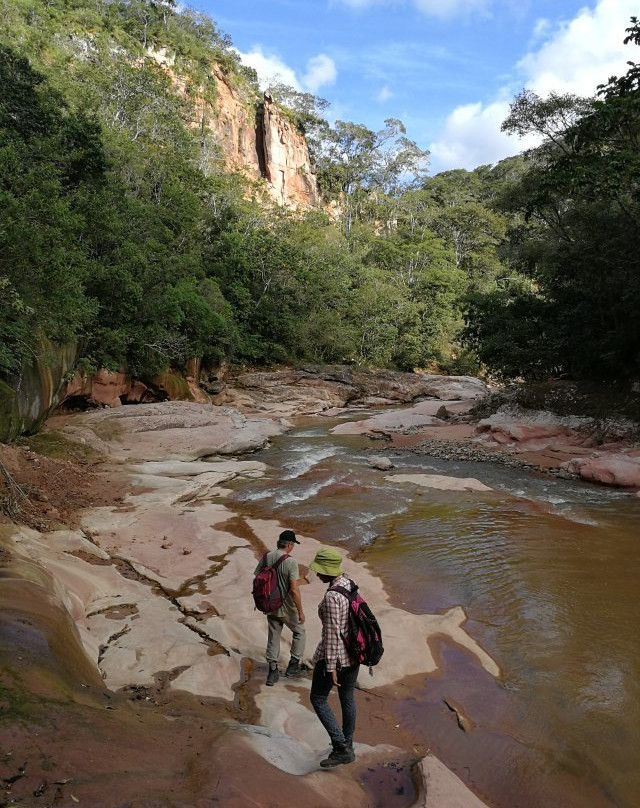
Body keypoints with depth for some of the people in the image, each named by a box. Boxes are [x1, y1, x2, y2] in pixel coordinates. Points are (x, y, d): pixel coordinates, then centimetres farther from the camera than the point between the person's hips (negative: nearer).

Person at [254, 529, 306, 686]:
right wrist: (300, 612, -14)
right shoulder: (290, 562, -22)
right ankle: (293, 665, 21)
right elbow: (294, 590, -23)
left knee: (273, 637, 18)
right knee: (299, 632, 19)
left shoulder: (266, 558, -4)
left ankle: (272, 672, 24)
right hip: (287, 608, -5)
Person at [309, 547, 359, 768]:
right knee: (347, 697, 21)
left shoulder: (331, 596, -28)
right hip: (353, 650, 9)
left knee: (318, 699, 10)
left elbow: (332, 633, -25)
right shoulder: (349, 583, -1)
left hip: (334, 653, -8)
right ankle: (347, 746, 37)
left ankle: (341, 748, 8)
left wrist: (331, 667, -19)